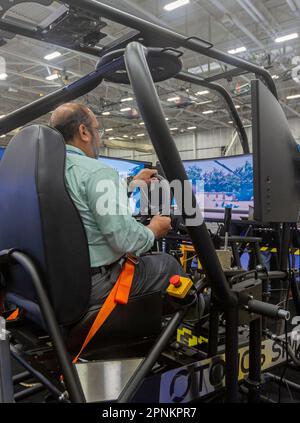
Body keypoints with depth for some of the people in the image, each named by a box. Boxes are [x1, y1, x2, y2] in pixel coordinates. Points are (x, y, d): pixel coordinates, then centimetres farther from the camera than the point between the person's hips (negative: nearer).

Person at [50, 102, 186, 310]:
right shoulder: (97, 171, -21)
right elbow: (125, 239, -25)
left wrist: (133, 182, 26)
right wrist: (153, 231, -4)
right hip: (93, 285, -9)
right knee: (169, 263, 11)